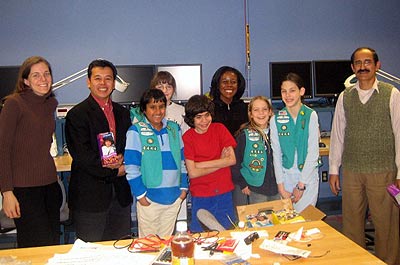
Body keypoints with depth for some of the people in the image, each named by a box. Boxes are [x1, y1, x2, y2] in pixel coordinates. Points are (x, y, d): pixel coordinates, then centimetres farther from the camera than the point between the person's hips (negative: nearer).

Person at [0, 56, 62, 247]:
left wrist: (55, 181, 13)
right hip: (24, 187, -6)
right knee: (35, 246, -2)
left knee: (54, 244, 10)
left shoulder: (51, 103, 11)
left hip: (49, 184, 6)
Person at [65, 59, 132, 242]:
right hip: (90, 194, -5)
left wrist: (123, 161, -9)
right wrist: (115, 172, -11)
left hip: (120, 193, 6)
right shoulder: (77, 114, -6)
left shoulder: (122, 113, 13)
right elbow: (82, 156, -13)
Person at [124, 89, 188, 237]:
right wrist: (140, 194, -11)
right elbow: (131, 167, -8)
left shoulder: (174, 129, 9)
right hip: (149, 198, -4)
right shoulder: (136, 131, -6)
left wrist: (183, 187, 8)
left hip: (174, 197, 4)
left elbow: (182, 160, 14)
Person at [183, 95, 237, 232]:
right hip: (200, 197, -2)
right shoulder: (187, 137, -7)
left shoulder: (219, 129, -1)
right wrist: (220, 162, -10)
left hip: (224, 194, 2)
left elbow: (232, 160, -8)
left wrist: (201, 164, -12)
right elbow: (192, 173, -13)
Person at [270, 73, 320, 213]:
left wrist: (301, 185, -9)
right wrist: (281, 186, -5)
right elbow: (277, 154, 1)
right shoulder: (276, 120, 1)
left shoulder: (311, 116, -7)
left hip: (308, 177, -2)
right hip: (286, 176, 2)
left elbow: (313, 152, -8)